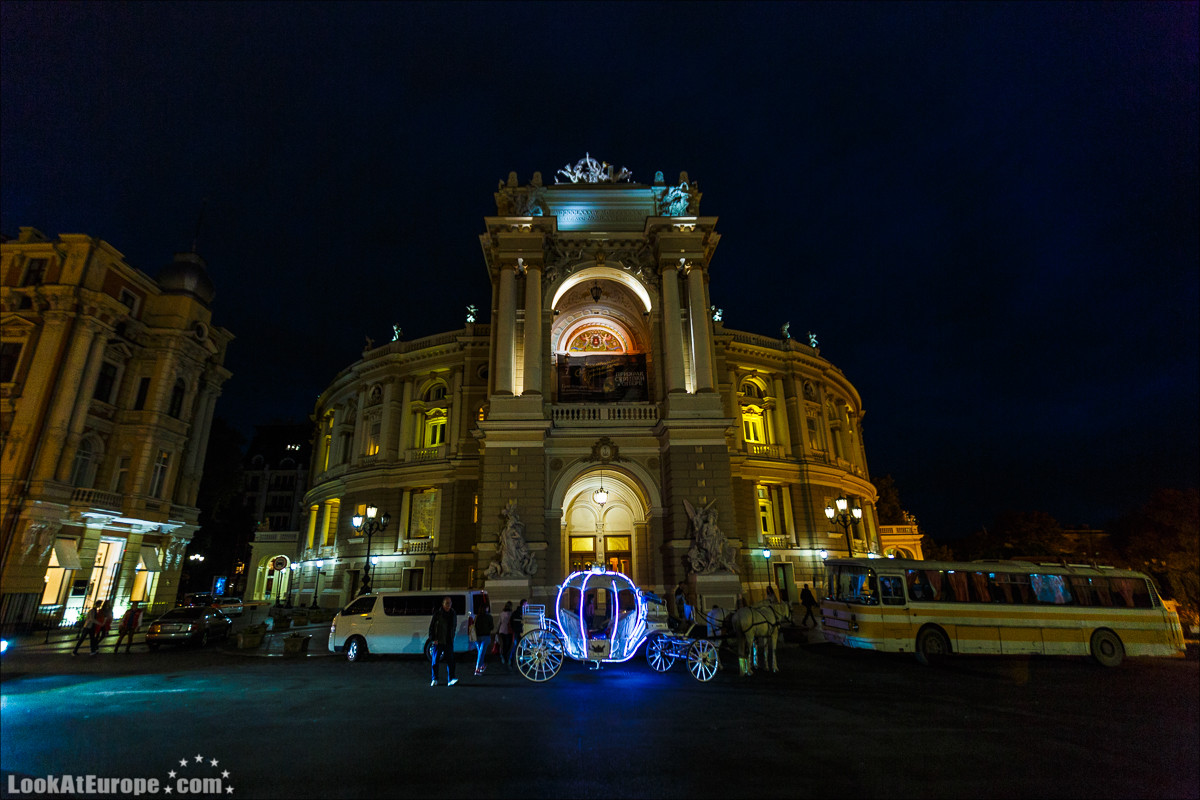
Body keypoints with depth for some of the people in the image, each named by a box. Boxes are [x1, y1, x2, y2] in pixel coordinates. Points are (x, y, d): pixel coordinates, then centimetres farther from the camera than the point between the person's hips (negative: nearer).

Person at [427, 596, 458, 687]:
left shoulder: (453, 614, 8)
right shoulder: (437, 613, -7)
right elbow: (431, 626, -5)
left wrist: (452, 638, 13)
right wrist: (433, 638, -10)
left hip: (449, 642, 3)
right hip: (438, 642, -3)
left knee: (450, 660, -4)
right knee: (435, 661, 5)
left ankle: (450, 680, -3)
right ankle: (434, 680, 19)